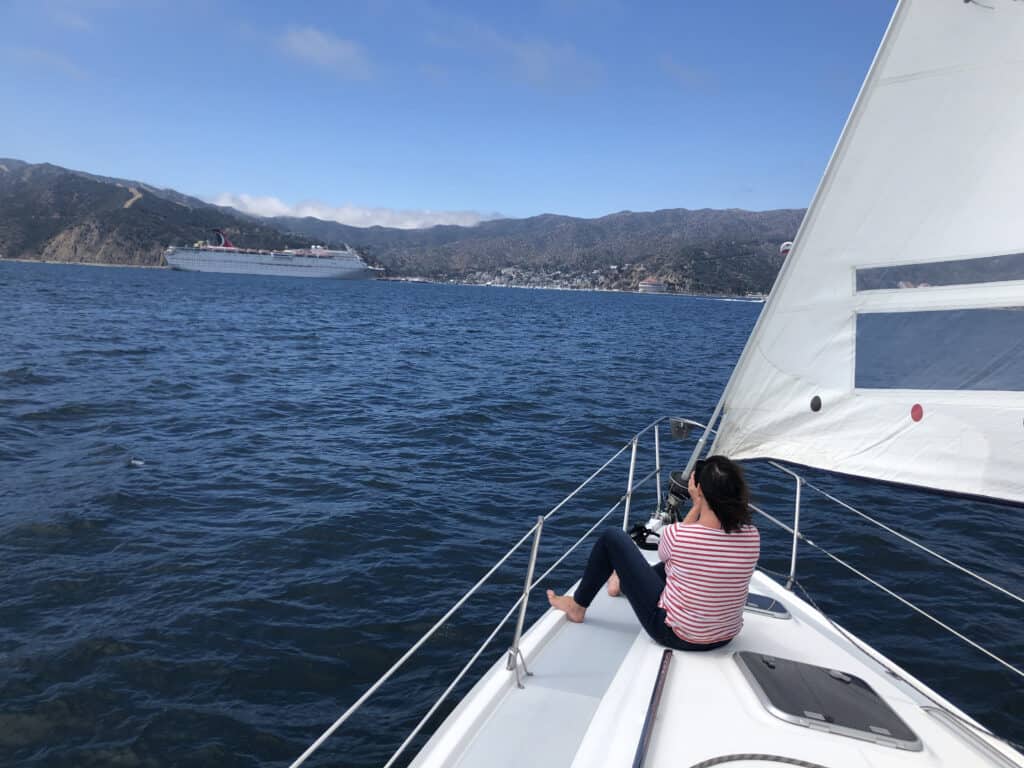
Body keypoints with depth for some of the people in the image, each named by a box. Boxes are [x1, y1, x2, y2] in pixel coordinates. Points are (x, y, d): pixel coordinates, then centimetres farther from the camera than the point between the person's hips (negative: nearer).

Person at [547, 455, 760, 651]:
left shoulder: (675, 534, -26)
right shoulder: (752, 536, -15)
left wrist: (697, 504, -2)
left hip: (674, 635, -5)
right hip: (725, 639, 5)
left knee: (613, 537, 5)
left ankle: (577, 606, 26)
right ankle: (623, 582, 56)